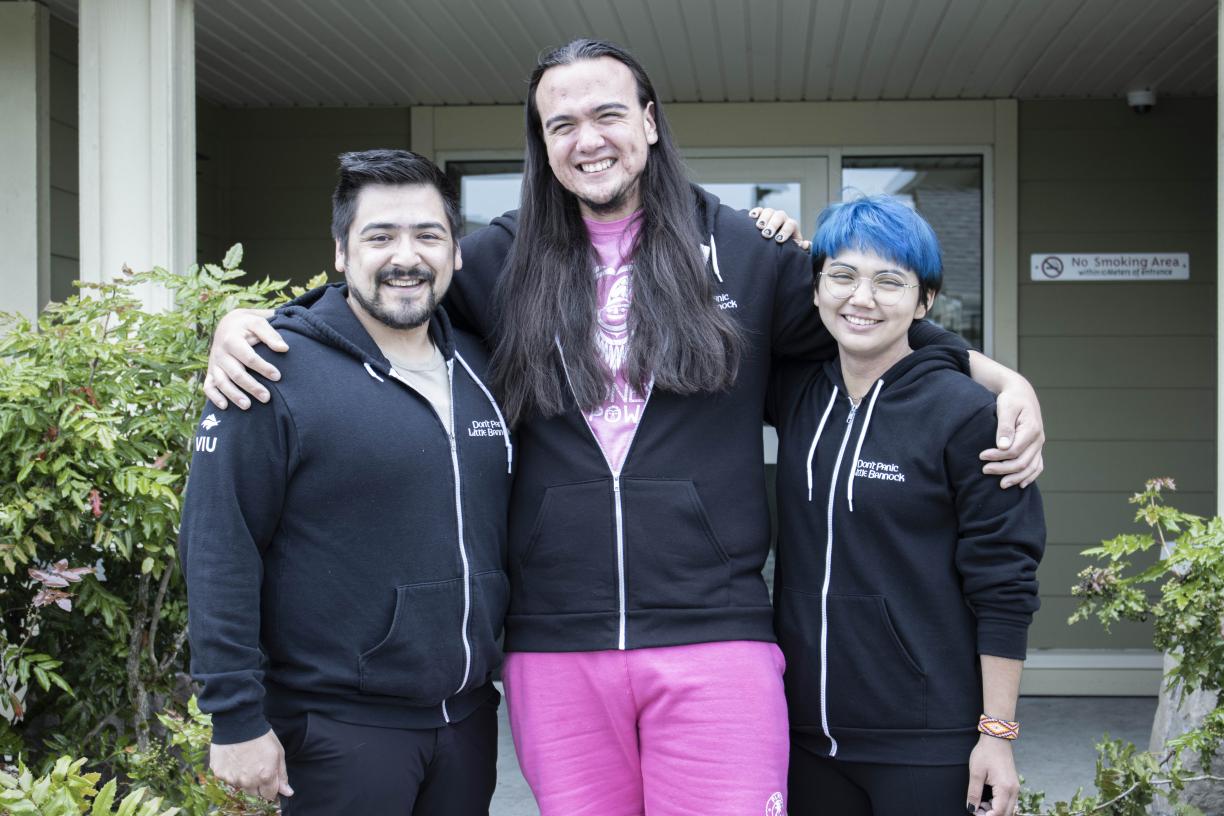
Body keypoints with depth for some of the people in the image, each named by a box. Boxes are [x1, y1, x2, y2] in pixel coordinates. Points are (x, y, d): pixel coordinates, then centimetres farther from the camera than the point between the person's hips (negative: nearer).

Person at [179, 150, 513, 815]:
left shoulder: (479, 368, 8)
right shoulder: (280, 374, -11)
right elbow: (218, 551, -13)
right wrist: (236, 718, -15)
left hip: (469, 715, 6)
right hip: (340, 729, -6)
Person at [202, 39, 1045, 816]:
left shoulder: (741, 250, 6)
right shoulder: (505, 262, 8)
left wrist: (1005, 380, 5)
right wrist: (245, 320, 0)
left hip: (714, 642, -1)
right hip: (556, 648, 2)